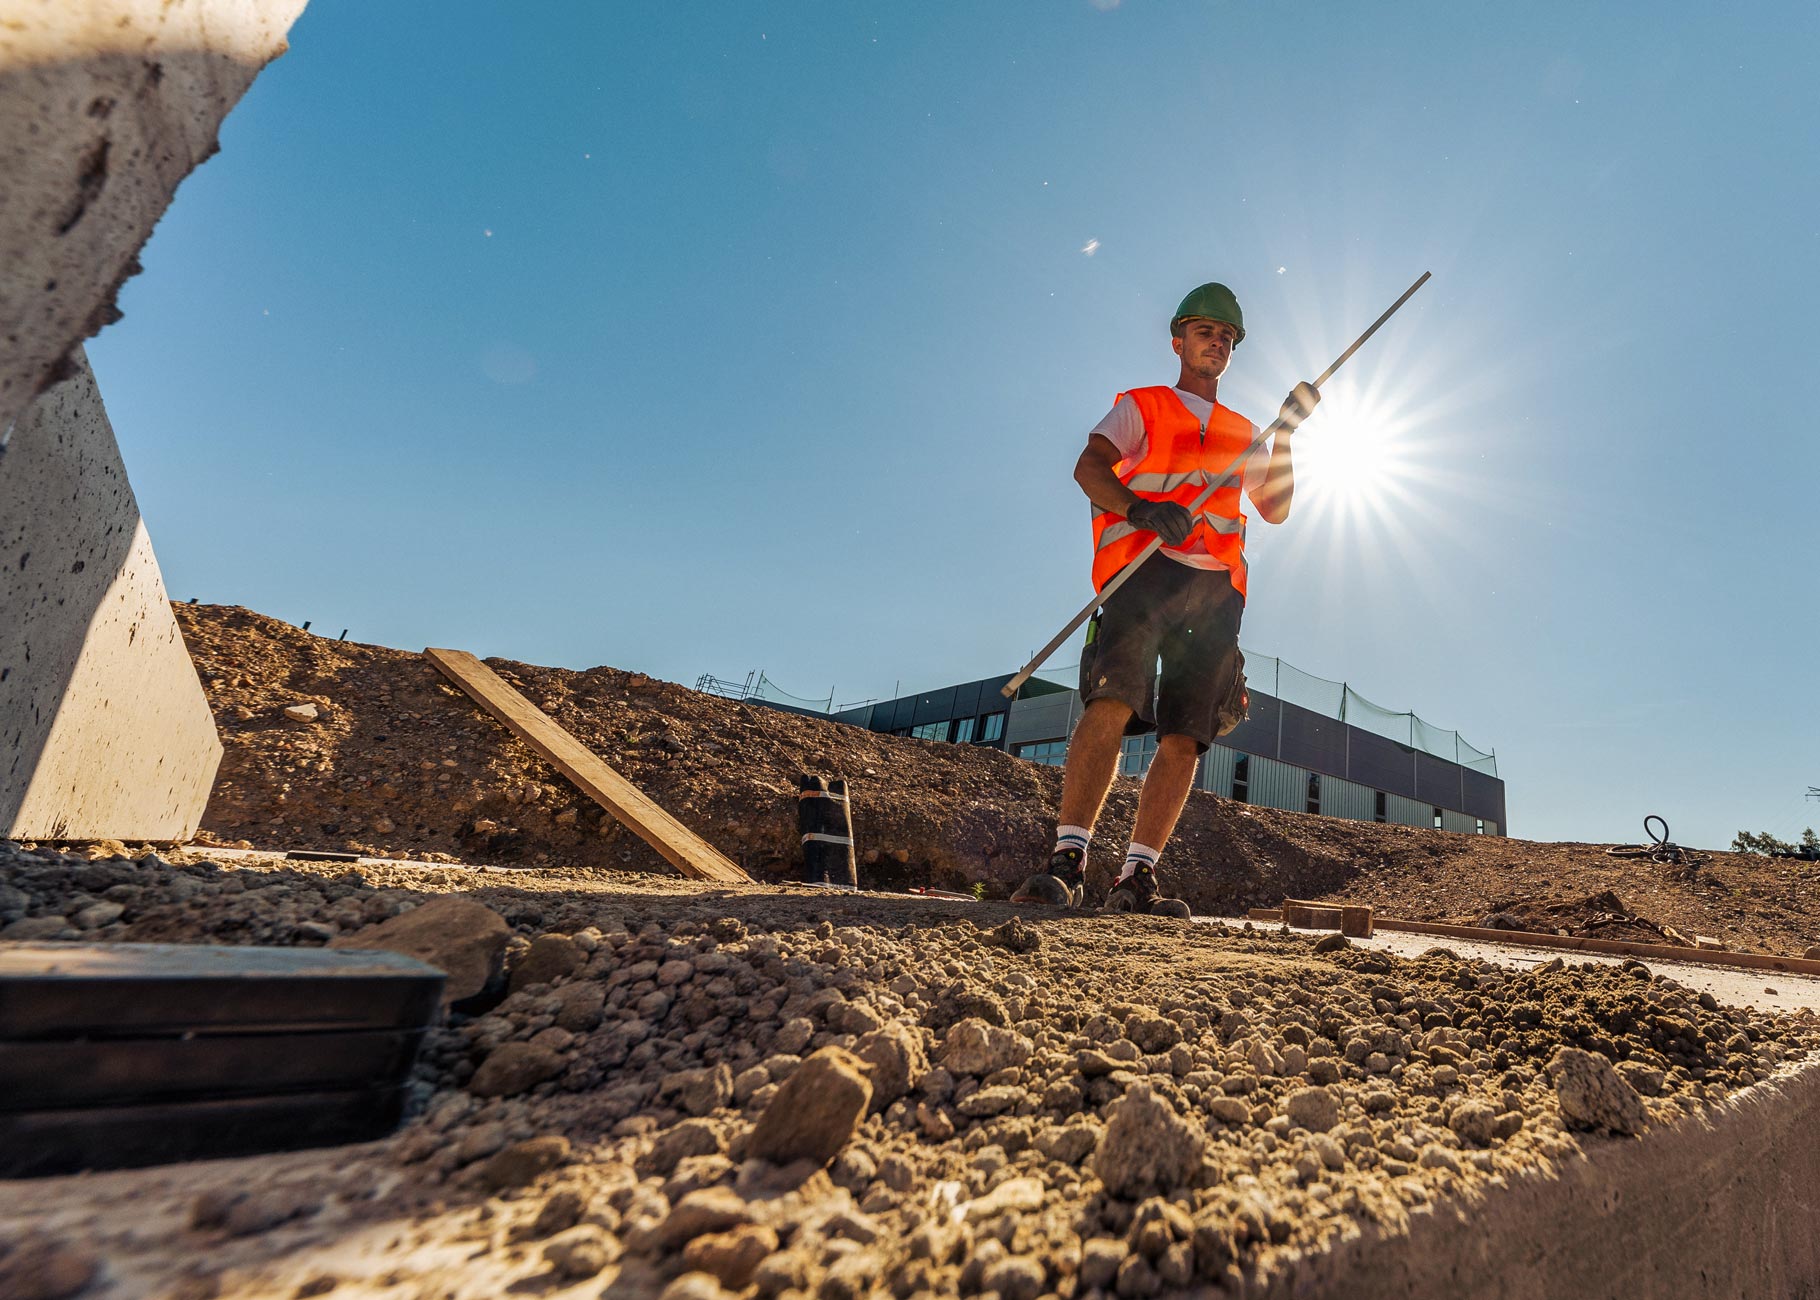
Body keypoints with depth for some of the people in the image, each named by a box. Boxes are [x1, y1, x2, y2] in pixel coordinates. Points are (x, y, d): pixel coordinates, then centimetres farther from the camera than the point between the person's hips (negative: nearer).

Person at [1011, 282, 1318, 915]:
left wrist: (1286, 433, 10)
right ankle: (1067, 861, -25)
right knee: (1112, 703, -25)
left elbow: (1276, 508, 21)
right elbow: (1089, 466, 0)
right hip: (1146, 570, -4)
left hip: (1217, 590, 5)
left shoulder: (1246, 432, 32)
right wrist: (1141, 508, -20)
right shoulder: (1141, 406, 19)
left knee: (1185, 737, -7)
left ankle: (1136, 876, -5)